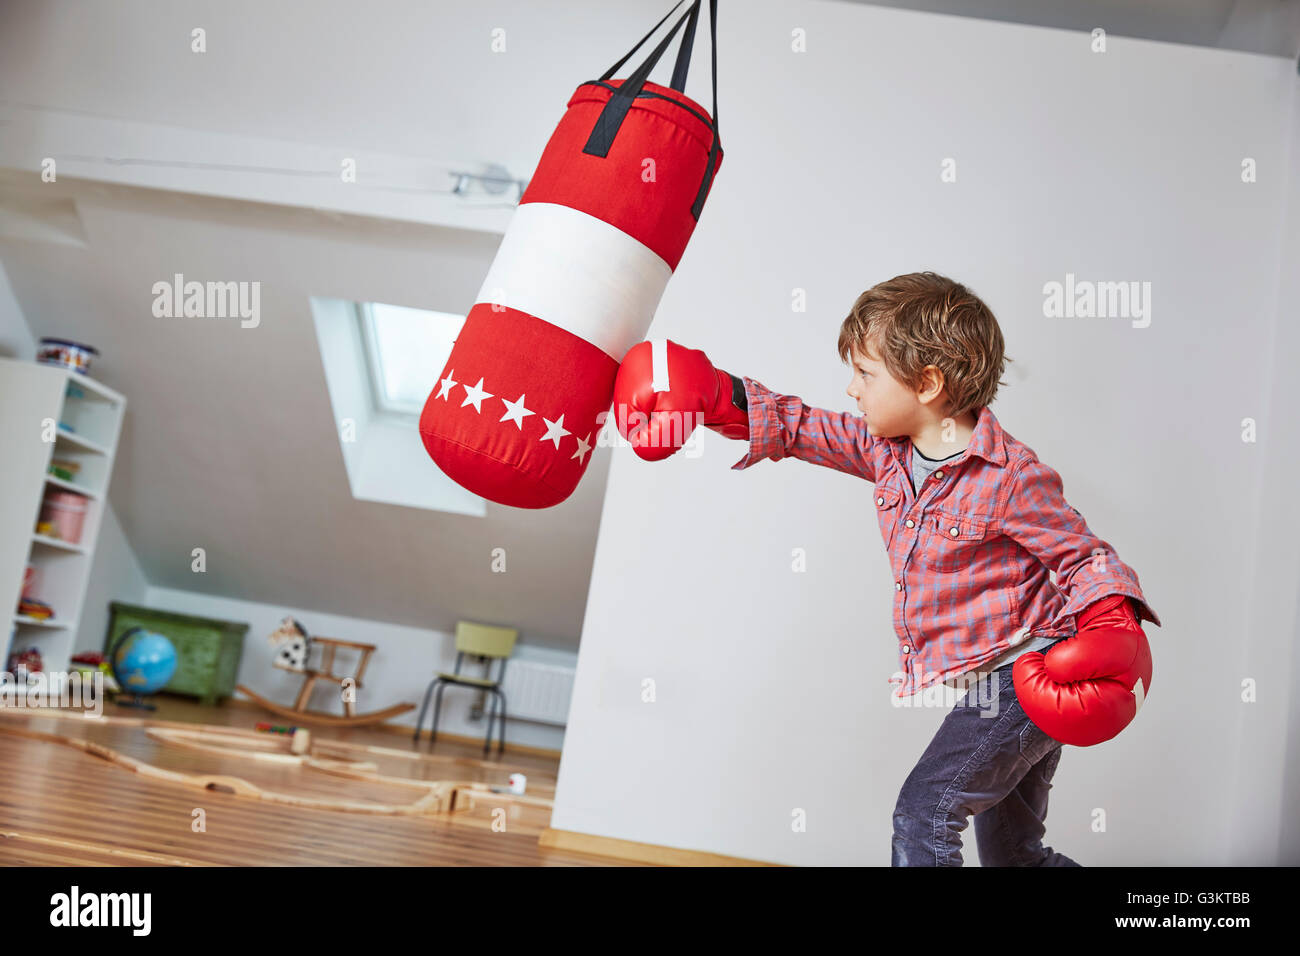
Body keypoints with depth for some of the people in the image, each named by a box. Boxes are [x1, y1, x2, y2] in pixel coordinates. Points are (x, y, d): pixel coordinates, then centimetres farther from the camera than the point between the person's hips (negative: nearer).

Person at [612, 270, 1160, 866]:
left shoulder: (1011, 478, -20)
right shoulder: (888, 450, 1)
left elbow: (1085, 556, -11)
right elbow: (803, 428, 5)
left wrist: (1111, 618, -29)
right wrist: (717, 398, -4)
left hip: (1023, 678, -8)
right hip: (990, 686, 8)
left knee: (923, 812, -11)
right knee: (1011, 852, 20)